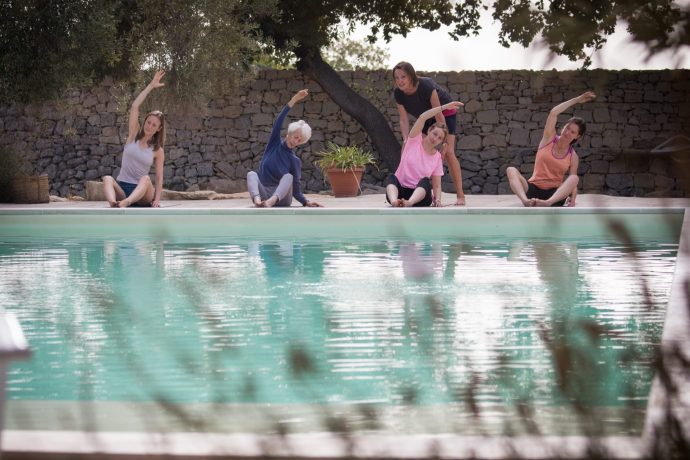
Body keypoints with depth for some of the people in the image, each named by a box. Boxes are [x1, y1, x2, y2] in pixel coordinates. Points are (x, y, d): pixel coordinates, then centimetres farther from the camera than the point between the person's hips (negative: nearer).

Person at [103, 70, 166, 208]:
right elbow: (134, 107, 1)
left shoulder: (157, 151, 6)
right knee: (107, 179, -32)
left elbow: (159, 177, 3)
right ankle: (113, 203, -66)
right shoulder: (134, 136, 9)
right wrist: (151, 86, 0)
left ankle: (123, 204, -67)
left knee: (146, 179, -36)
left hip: (142, 192, -1)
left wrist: (157, 198, -15)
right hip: (122, 188, 1)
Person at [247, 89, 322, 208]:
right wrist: (293, 100, -16)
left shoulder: (295, 161, 4)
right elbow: (278, 121, -6)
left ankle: (271, 201, -60)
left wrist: (306, 202, -17)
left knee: (288, 176, -29)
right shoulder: (275, 144, 8)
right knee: (251, 174, -27)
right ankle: (257, 200, -61)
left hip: (281, 196, -1)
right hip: (263, 193, 1)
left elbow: (296, 189, 2)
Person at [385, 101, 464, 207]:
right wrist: (444, 107, -13)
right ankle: (394, 201, -63)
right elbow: (422, 117, -11)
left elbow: (437, 185, 5)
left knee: (425, 181, -31)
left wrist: (437, 200, -16)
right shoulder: (414, 141, 4)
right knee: (391, 178, -32)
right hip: (400, 191, -1)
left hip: (420, 194, 1)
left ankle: (409, 202, -60)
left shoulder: (437, 157, 7)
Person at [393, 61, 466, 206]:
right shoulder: (398, 94, -21)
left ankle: (460, 196, -16)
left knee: (448, 153, -17)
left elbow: (439, 116, -33)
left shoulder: (427, 86, -37)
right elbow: (404, 120, -17)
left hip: (445, 113, -6)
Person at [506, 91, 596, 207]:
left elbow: (572, 182, 4)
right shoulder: (549, 139, 7)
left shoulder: (573, 157, 7)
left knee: (575, 178, -30)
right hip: (533, 188, 0)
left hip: (555, 193, 0)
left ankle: (548, 202, -55)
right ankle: (525, 200, -55)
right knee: (511, 170, -26)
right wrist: (576, 100, -1)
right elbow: (553, 113, -5)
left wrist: (572, 198, -18)